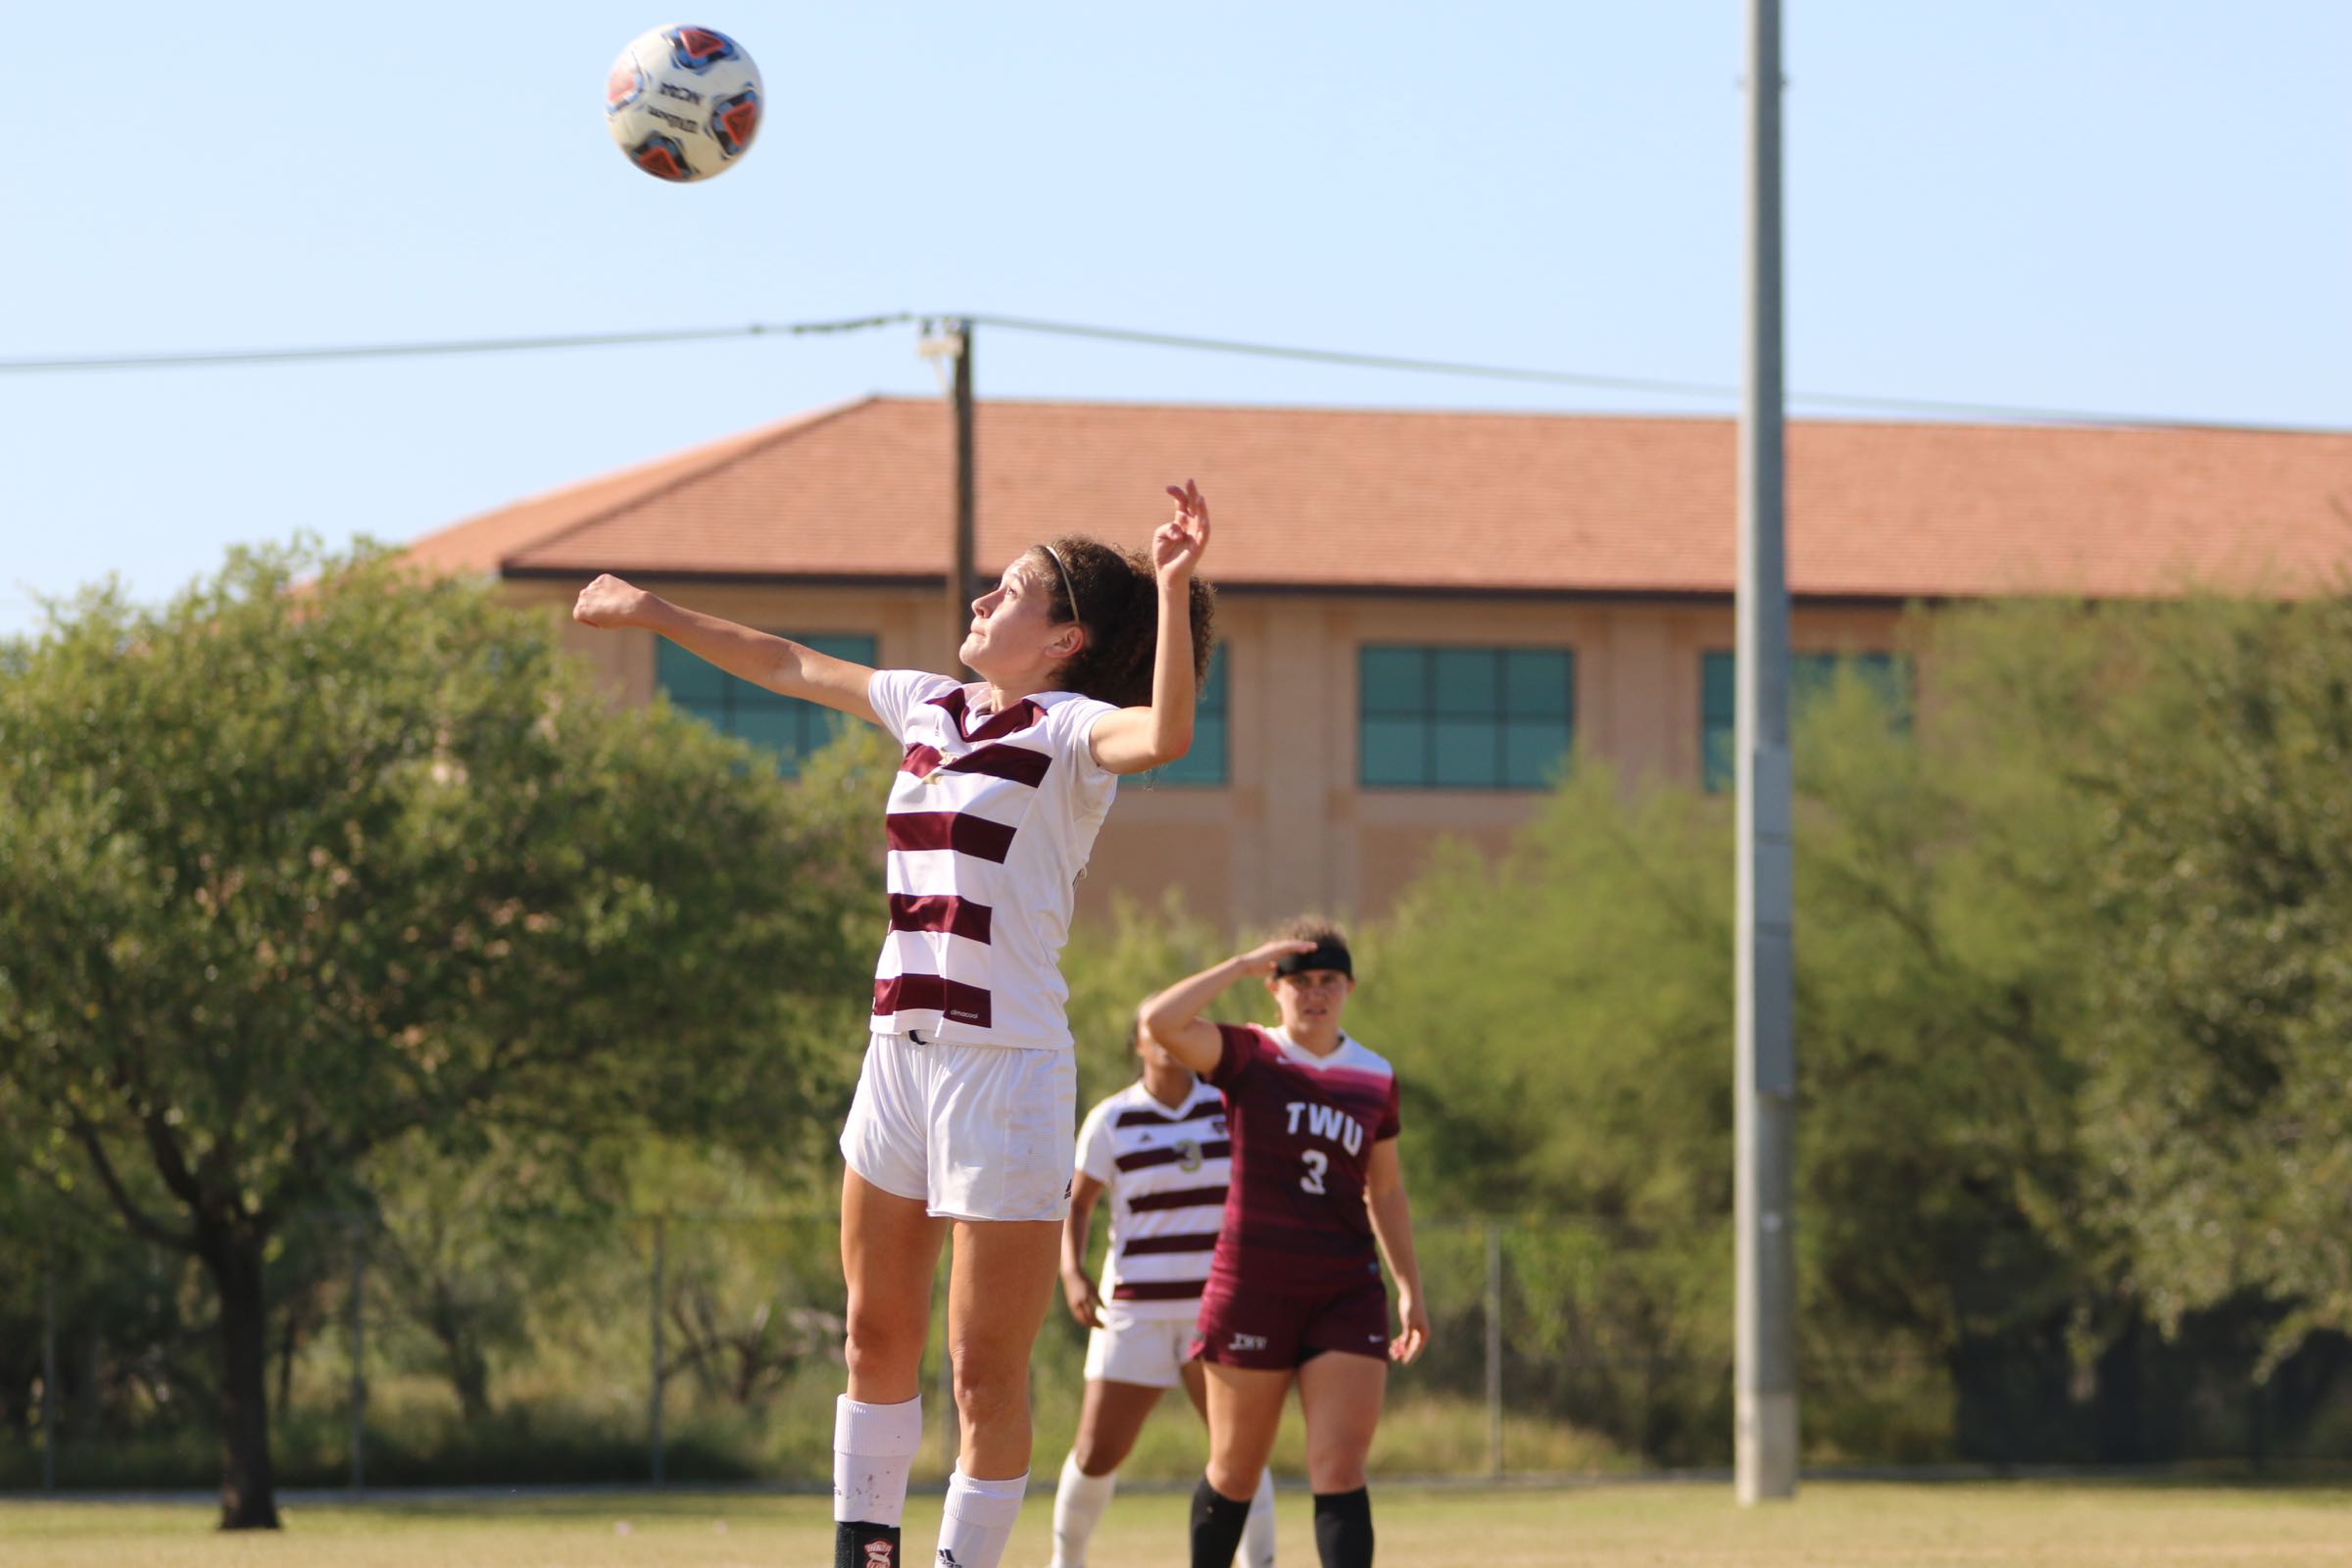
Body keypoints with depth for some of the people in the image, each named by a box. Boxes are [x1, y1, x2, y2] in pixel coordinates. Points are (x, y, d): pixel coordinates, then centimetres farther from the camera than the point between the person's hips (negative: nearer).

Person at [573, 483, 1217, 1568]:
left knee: (985, 1375, -4)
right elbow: (791, 667, 28)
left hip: (1005, 1070, -8)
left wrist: (1172, 590, -40)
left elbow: (1166, 733, -31)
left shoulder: (1070, 731, -9)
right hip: (899, 1057, 8)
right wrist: (655, 613, 36)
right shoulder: (930, 707, 13)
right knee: (877, 1338, 15)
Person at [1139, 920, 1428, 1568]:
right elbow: (1159, 1021, -19)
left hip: (1347, 1295, 2)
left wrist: (1410, 1289, 17)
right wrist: (1241, 966, -14)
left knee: (1340, 1473, -10)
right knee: (1236, 1472, 8)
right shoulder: (1246, 1055, 0)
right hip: (1253, 1288, -2)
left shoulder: (1375, 1078, 10)